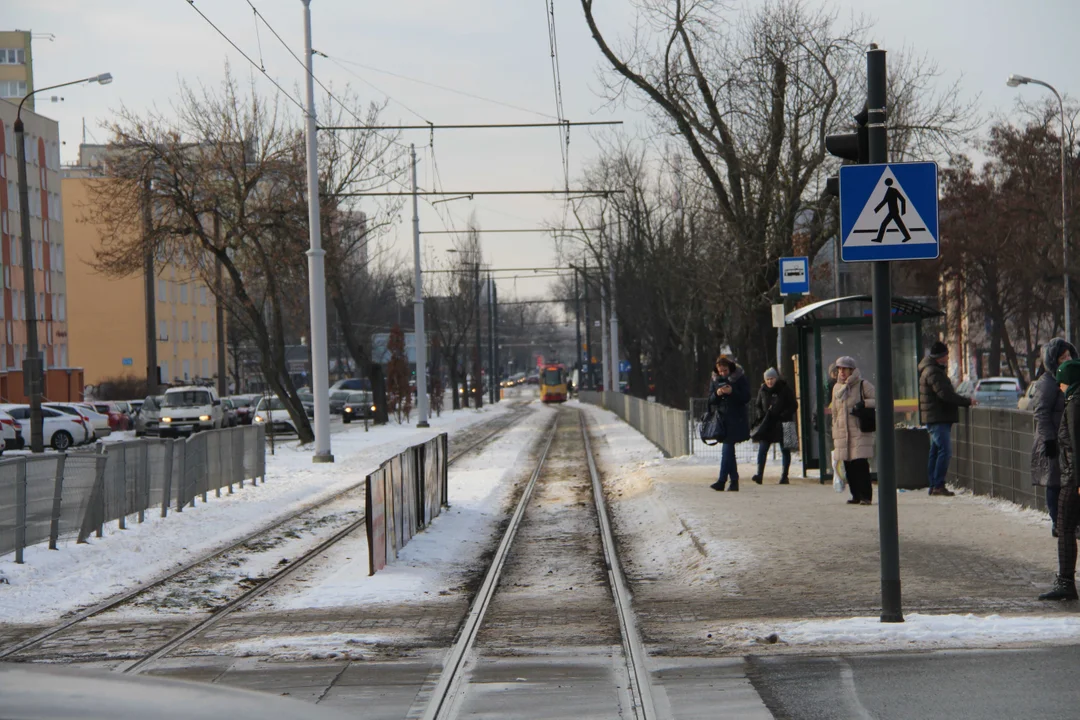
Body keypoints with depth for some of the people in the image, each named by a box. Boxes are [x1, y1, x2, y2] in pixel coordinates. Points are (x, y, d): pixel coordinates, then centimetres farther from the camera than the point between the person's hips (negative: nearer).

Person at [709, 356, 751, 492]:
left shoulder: (740, 379, -4)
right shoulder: (715, 380, 9)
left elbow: (746, 398, -7)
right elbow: (710, 400, 9)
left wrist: (732, 392, -21)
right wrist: (717, 394, -12)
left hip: (736, 420, -5)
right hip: (722, 418, 5)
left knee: (727, 449, -13)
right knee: (729, 451, 8)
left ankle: (722, 481, -15)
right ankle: (734, 481, 12)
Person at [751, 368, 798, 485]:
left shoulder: (785, 389, -4)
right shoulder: (763, 390, 7)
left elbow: (794, 405, -4)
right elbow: (757, 405, 18)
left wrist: (783, 416, -16)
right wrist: (761, 416, -2)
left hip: (782, 425, -3)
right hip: (766, 425, 3)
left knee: (785, 450, 5)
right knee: (762, 449, -10)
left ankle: (784, 476, 13)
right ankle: (759, 474, -16)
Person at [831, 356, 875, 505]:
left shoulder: (863, 385, 0)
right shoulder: (837, 388, 15)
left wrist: (864, 403, -18)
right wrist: (835, 433, 19)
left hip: (860, 431, -5)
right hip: (842, 433, 5)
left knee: (861, 464, -12)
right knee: (848, 466, 3)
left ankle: (866, 496, -10)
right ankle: (856, 495, 11)